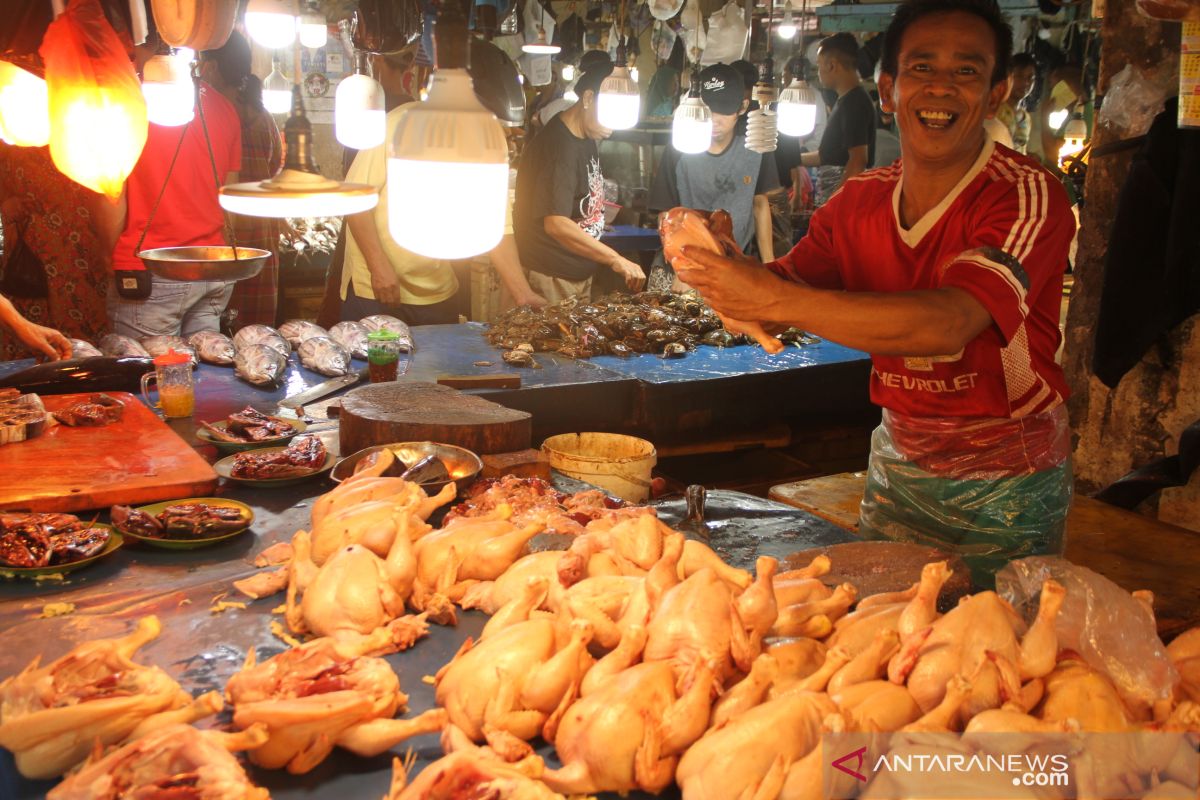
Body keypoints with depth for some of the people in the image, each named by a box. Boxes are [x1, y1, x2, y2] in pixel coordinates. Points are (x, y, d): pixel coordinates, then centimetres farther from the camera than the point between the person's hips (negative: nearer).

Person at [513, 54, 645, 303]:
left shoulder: (586, 137, 8)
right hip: (552, 279, -9)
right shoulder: (559, 147, -22)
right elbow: (556, 224, -30)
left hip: (580, 273, 9)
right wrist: (616, 259, -29)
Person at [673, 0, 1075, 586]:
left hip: (1005, 479, -5)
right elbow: (781, 287, -3)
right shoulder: (860, 201, 0)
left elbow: (948, 324, -35)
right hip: (898, 458, 5)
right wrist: (718, 260, -26)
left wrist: (776, 299, -39)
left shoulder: (1027, 196, -20)